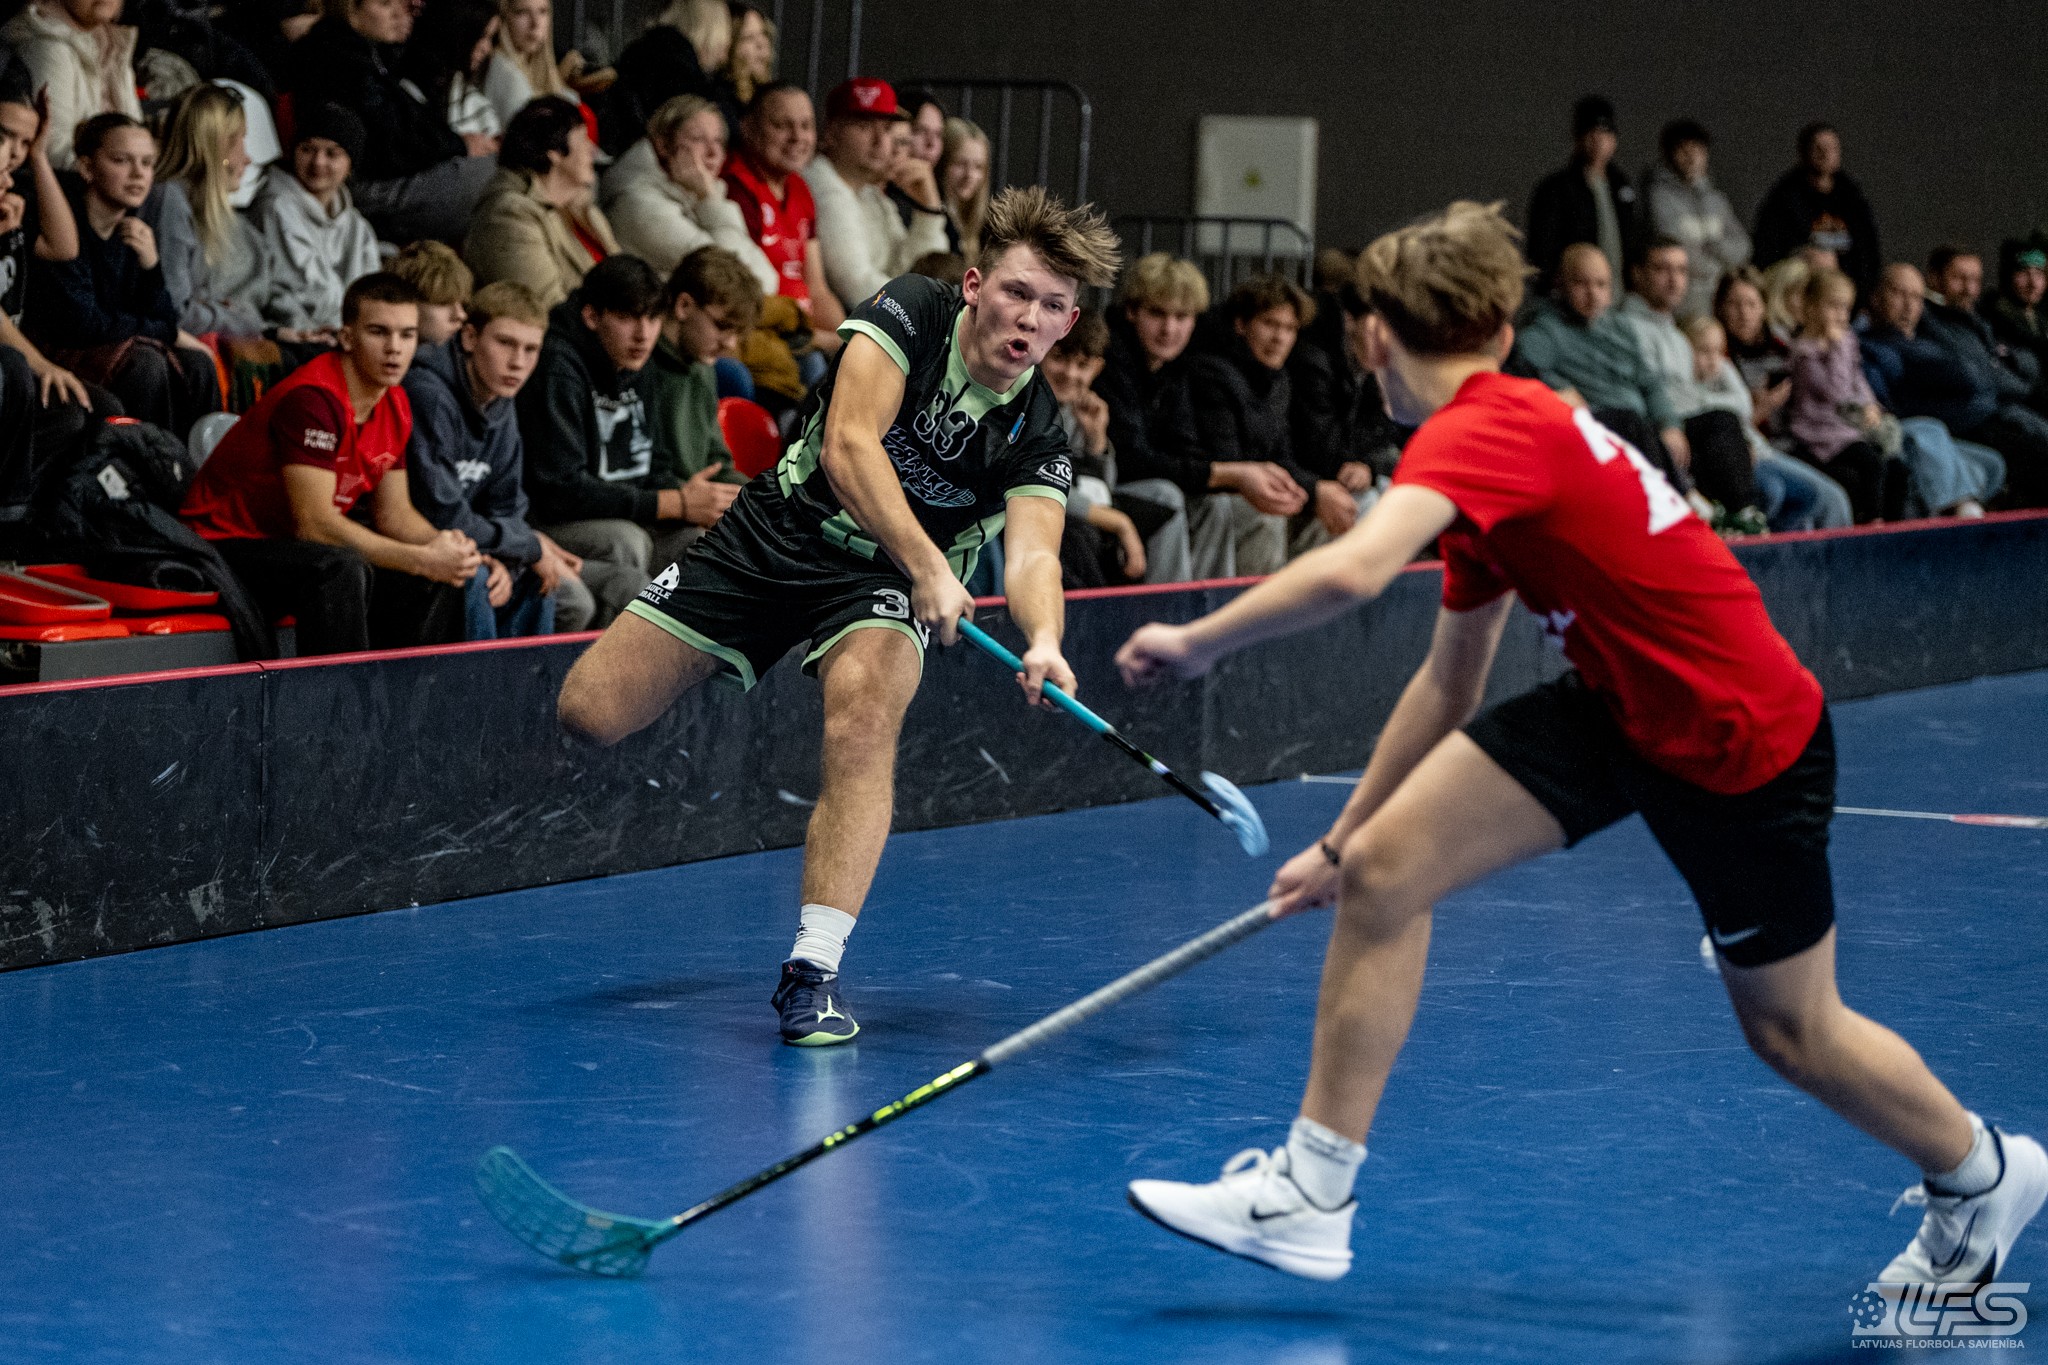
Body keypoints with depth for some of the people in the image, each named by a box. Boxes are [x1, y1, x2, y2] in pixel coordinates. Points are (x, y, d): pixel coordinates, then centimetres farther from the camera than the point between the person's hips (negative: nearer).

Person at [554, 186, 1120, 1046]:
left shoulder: (1037, 441, -12)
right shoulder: (907, 313, -15)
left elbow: (1031, 554, -26)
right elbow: (849, 445, -26)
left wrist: (1042, 642, -49)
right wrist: (926, 564, -39)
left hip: (883, 585, 0)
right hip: (779, 533, 0)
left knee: (865, 717, -33)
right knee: (589, 714, -8)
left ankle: (814, 968, -29)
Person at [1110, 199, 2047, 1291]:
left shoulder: (1484, 430, -23)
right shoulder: (1490, 460, 7)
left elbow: (1351, 572, -42)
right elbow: (1449, 681, 16)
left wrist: (1197, 643, -28)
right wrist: (1339, 840, 19)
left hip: (1743, 740, -8)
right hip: (1617, 707, 8)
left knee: (1791, 1031, 10)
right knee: (1382, 867, -7)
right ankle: (1309, 1194, -2)